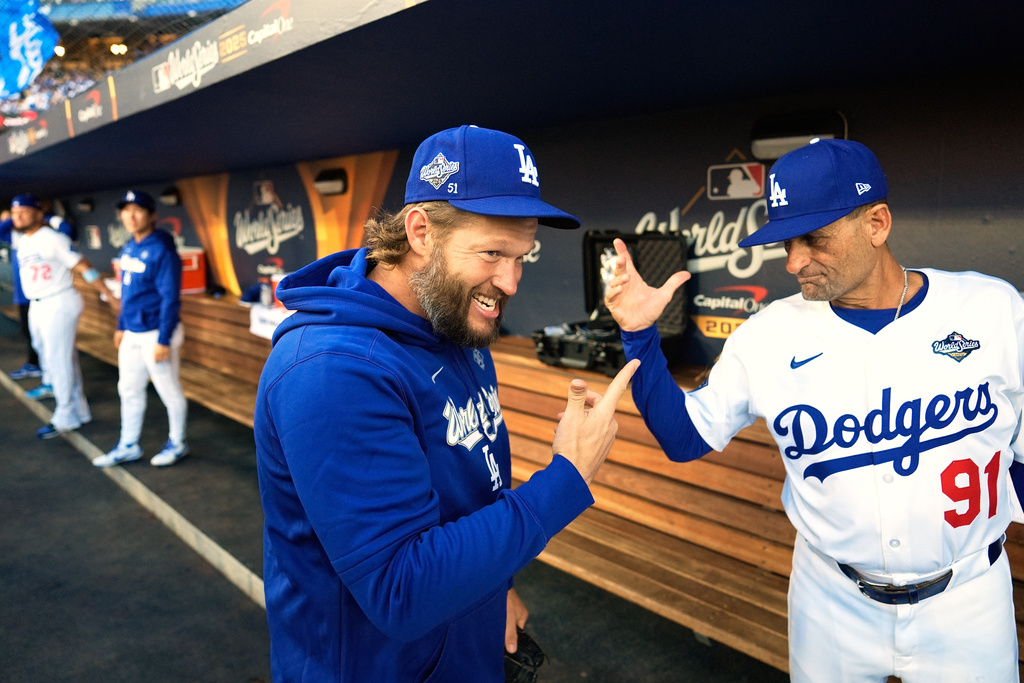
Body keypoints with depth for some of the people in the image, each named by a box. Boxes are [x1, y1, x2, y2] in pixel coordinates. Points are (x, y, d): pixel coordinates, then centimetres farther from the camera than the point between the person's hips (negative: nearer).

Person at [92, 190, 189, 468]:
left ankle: (177, 444, 22)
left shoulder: (162, 250, -17)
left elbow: (170, 299, -19)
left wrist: (164, 341, -20)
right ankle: (128, 446, 29)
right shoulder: (129, 249, 8)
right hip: (132, 334, 9)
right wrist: (121, 326, 19)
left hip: (156, 334, -8)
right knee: (129, 390, 16)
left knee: (169, 391, 5)